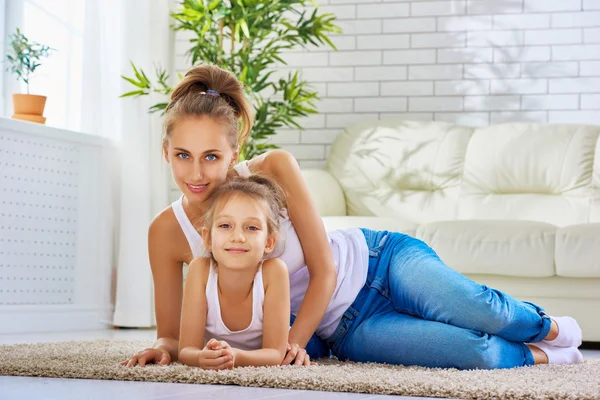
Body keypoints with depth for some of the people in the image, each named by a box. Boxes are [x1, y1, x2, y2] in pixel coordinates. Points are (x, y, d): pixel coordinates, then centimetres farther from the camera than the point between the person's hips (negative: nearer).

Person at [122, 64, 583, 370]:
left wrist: (294, 342, -23)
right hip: (343, 328, 1)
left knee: (482, 310, -27)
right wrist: (165, 347, -29)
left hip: (379, 260, 0)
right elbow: (173, 334, -6)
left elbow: (324, 270, -15)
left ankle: (546, 326, 12)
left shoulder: (274, 169, -21)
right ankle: (535, 355, 17)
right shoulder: (167, 232, -15)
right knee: (477, 355, -21)